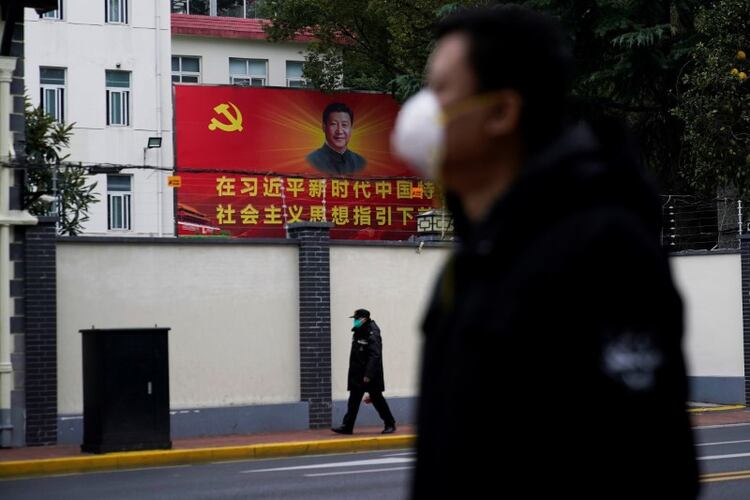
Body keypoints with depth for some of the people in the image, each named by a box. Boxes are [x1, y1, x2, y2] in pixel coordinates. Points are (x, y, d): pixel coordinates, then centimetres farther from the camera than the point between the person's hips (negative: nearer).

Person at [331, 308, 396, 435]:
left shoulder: (372, 334, -16)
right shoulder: (358, 333, 12)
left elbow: (375, 356, -23)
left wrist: (368, 374, -26)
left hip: (371, 375, -8)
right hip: (357, 375, 8)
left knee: (377, 399, 0)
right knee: (353, 401, 5)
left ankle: (390, 424, 12)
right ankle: (347, 426, 5)